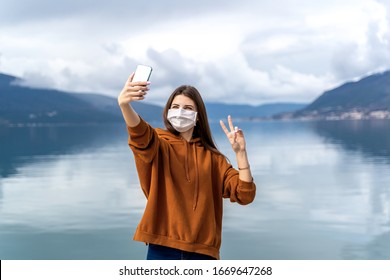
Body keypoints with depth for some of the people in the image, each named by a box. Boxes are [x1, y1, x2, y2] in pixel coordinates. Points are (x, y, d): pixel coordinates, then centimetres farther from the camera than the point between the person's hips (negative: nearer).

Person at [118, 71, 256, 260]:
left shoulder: (212, 157, 11)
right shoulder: (159, 145, 4)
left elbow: (245, 195, 3)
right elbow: (140, 135, -21)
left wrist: (240, 152, -8)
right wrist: (124, 105, -42)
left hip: (202, 251, 2)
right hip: (163, 249, -2)